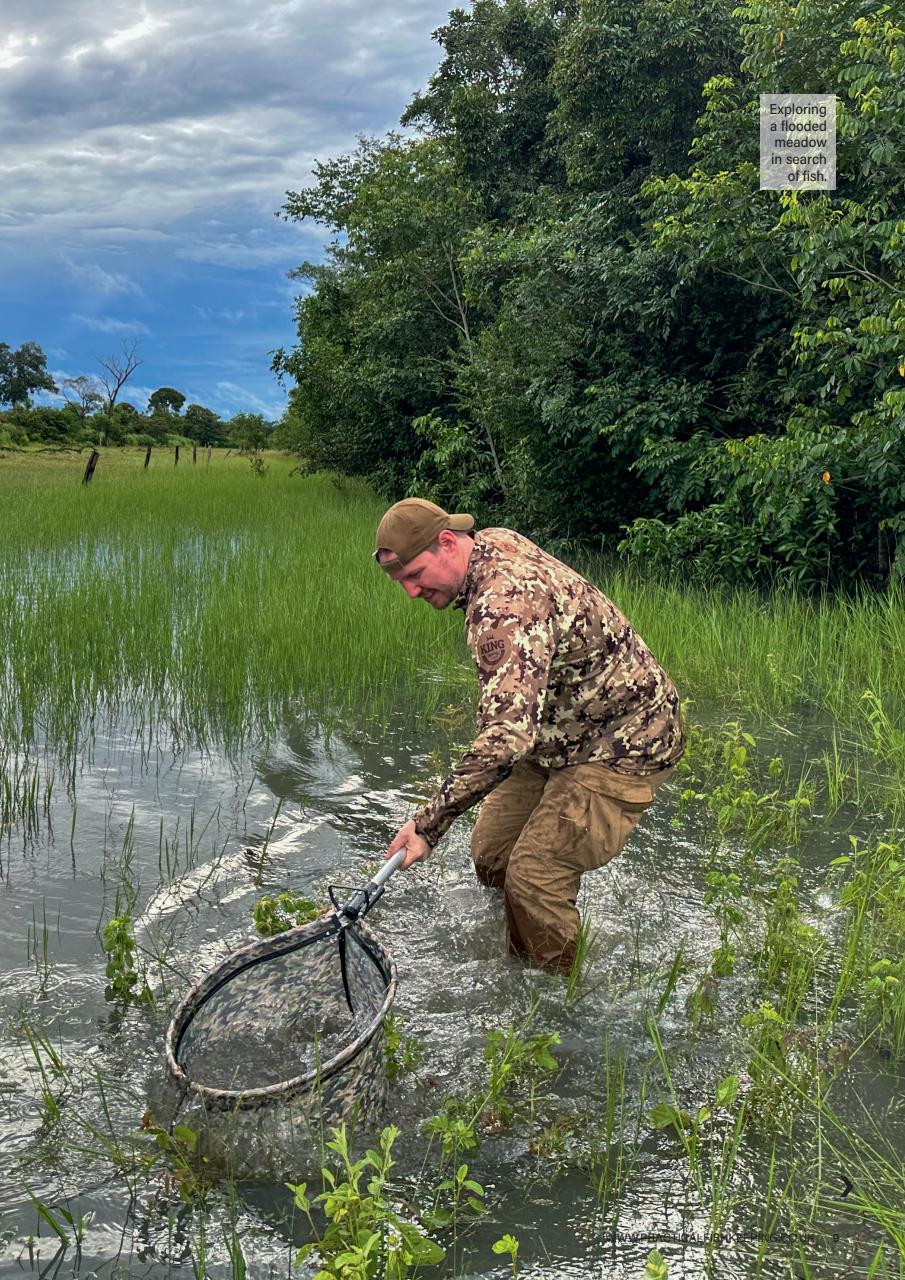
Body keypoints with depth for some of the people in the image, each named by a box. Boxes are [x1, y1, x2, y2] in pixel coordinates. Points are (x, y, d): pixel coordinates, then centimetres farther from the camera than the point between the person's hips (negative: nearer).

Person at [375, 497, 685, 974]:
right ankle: (521, 969, 29)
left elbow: (507, 736, -43)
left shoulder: (507, 605, -34)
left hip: (622, 745, -10)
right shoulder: (494, 542, -2)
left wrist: (429, 823, -39)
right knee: (491, 852, 8)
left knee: (535, 876, -14)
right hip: (563, 736, 10)